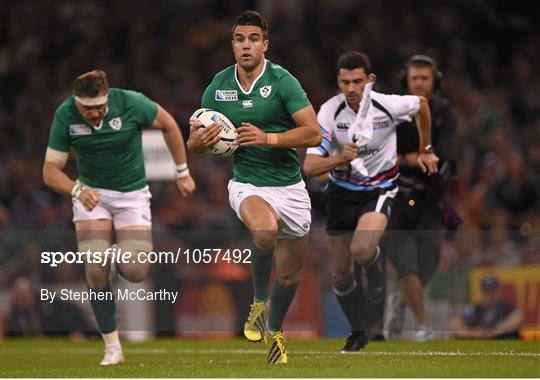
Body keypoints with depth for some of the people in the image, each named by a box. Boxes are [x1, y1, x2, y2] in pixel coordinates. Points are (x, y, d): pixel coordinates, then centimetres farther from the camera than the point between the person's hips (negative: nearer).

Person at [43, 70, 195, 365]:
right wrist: (77, 190, -36)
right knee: (95, 270, -16)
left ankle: (122, 256, 25)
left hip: (132, 193, -1)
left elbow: (168, 124, -3)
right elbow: (51, 171, -15)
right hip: (91, 193, 1)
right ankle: (112, 347, -2)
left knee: (135, 272, -15)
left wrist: (183, 172, 1)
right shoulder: (65, 116, -18)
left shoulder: (130, 103, -22)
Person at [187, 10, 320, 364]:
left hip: (290, 187, 0)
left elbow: (314, 133, -16)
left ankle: (275, 331, 41)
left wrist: (268, 138, -27)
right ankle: (259, 301, -10)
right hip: (248, 185, 0)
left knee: (290, 275, 11)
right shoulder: (218, 86, -1)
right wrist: (199, 140, -16)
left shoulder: (282, 81, -11)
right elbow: (194, 142, 8)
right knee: (265, 230, -36)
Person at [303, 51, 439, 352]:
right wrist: (341, 159, -42)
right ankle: (358, 333, 28)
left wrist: (426, 150, 15)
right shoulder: (329, 112, -18)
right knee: (342, 274, 5)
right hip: (342, 191, 2)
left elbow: (421, 104, 7)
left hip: (380, 189, -2)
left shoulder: (389, 106, -18)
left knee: (361, 251, -30)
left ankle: (375, 264, 8)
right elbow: (310, 167, -24)